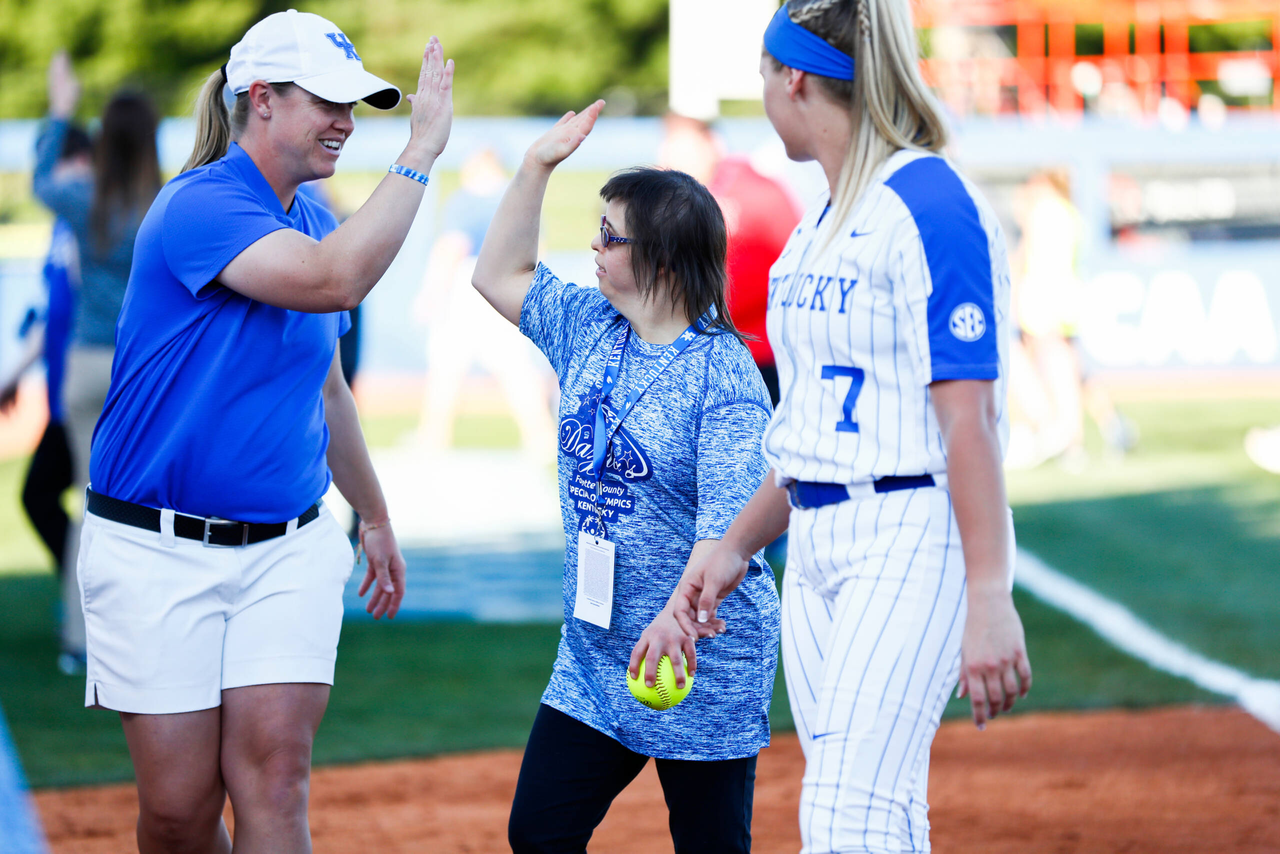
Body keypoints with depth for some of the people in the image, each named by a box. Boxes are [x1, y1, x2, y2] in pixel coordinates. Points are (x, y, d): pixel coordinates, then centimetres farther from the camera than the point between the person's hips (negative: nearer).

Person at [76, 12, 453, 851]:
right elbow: (335, 282, -32)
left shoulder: (314, 224, 10)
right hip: (161, 550, -6)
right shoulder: (199, 206, -16)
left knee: (275, 778, -8)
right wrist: (421, 154, -26)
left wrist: (375, 517, 30)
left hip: (289, 549, 6)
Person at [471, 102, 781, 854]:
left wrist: (681, 612, -41)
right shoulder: (589, 329, 7)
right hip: (593, 654, 7)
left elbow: (730, 515, -26)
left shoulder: (725, 374, -17)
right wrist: (536, 169, 12)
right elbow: (503, 278, 22)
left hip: (701, 658, -7)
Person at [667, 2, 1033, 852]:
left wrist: (989, 599, -25)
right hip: (817, 543, 9)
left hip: (915, 536, -9)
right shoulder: (822, 224, 16)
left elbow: (969, 417, -20)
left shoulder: (930, 207, -13)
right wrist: (736, 546, 22)